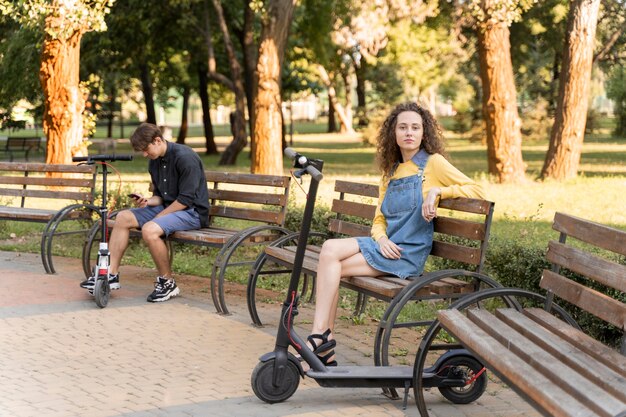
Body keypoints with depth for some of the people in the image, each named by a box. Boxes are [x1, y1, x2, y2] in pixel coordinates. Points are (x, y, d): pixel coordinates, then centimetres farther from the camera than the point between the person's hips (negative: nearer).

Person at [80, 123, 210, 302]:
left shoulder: (185, 157, -18)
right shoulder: (154, 162, 10)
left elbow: (186, 199, -20)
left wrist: (157, 217, -17)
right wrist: (147, 201, -6)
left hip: (192, 211, -9)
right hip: (167, 207, 9)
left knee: (150, 229, -32)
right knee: (123, 217, -3)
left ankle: (168, 283, -14)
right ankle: (111, 274, -2)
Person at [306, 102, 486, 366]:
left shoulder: (433, 163, 0)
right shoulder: (391, 171, 20)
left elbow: (478, 191, -6)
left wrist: (437, 190, -17)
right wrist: (381, 238, -4)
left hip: (409, 255, -6)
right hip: (386, 246, 6)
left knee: (330, 266, -21)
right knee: (330, 248, -21)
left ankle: (321, 336, -15)